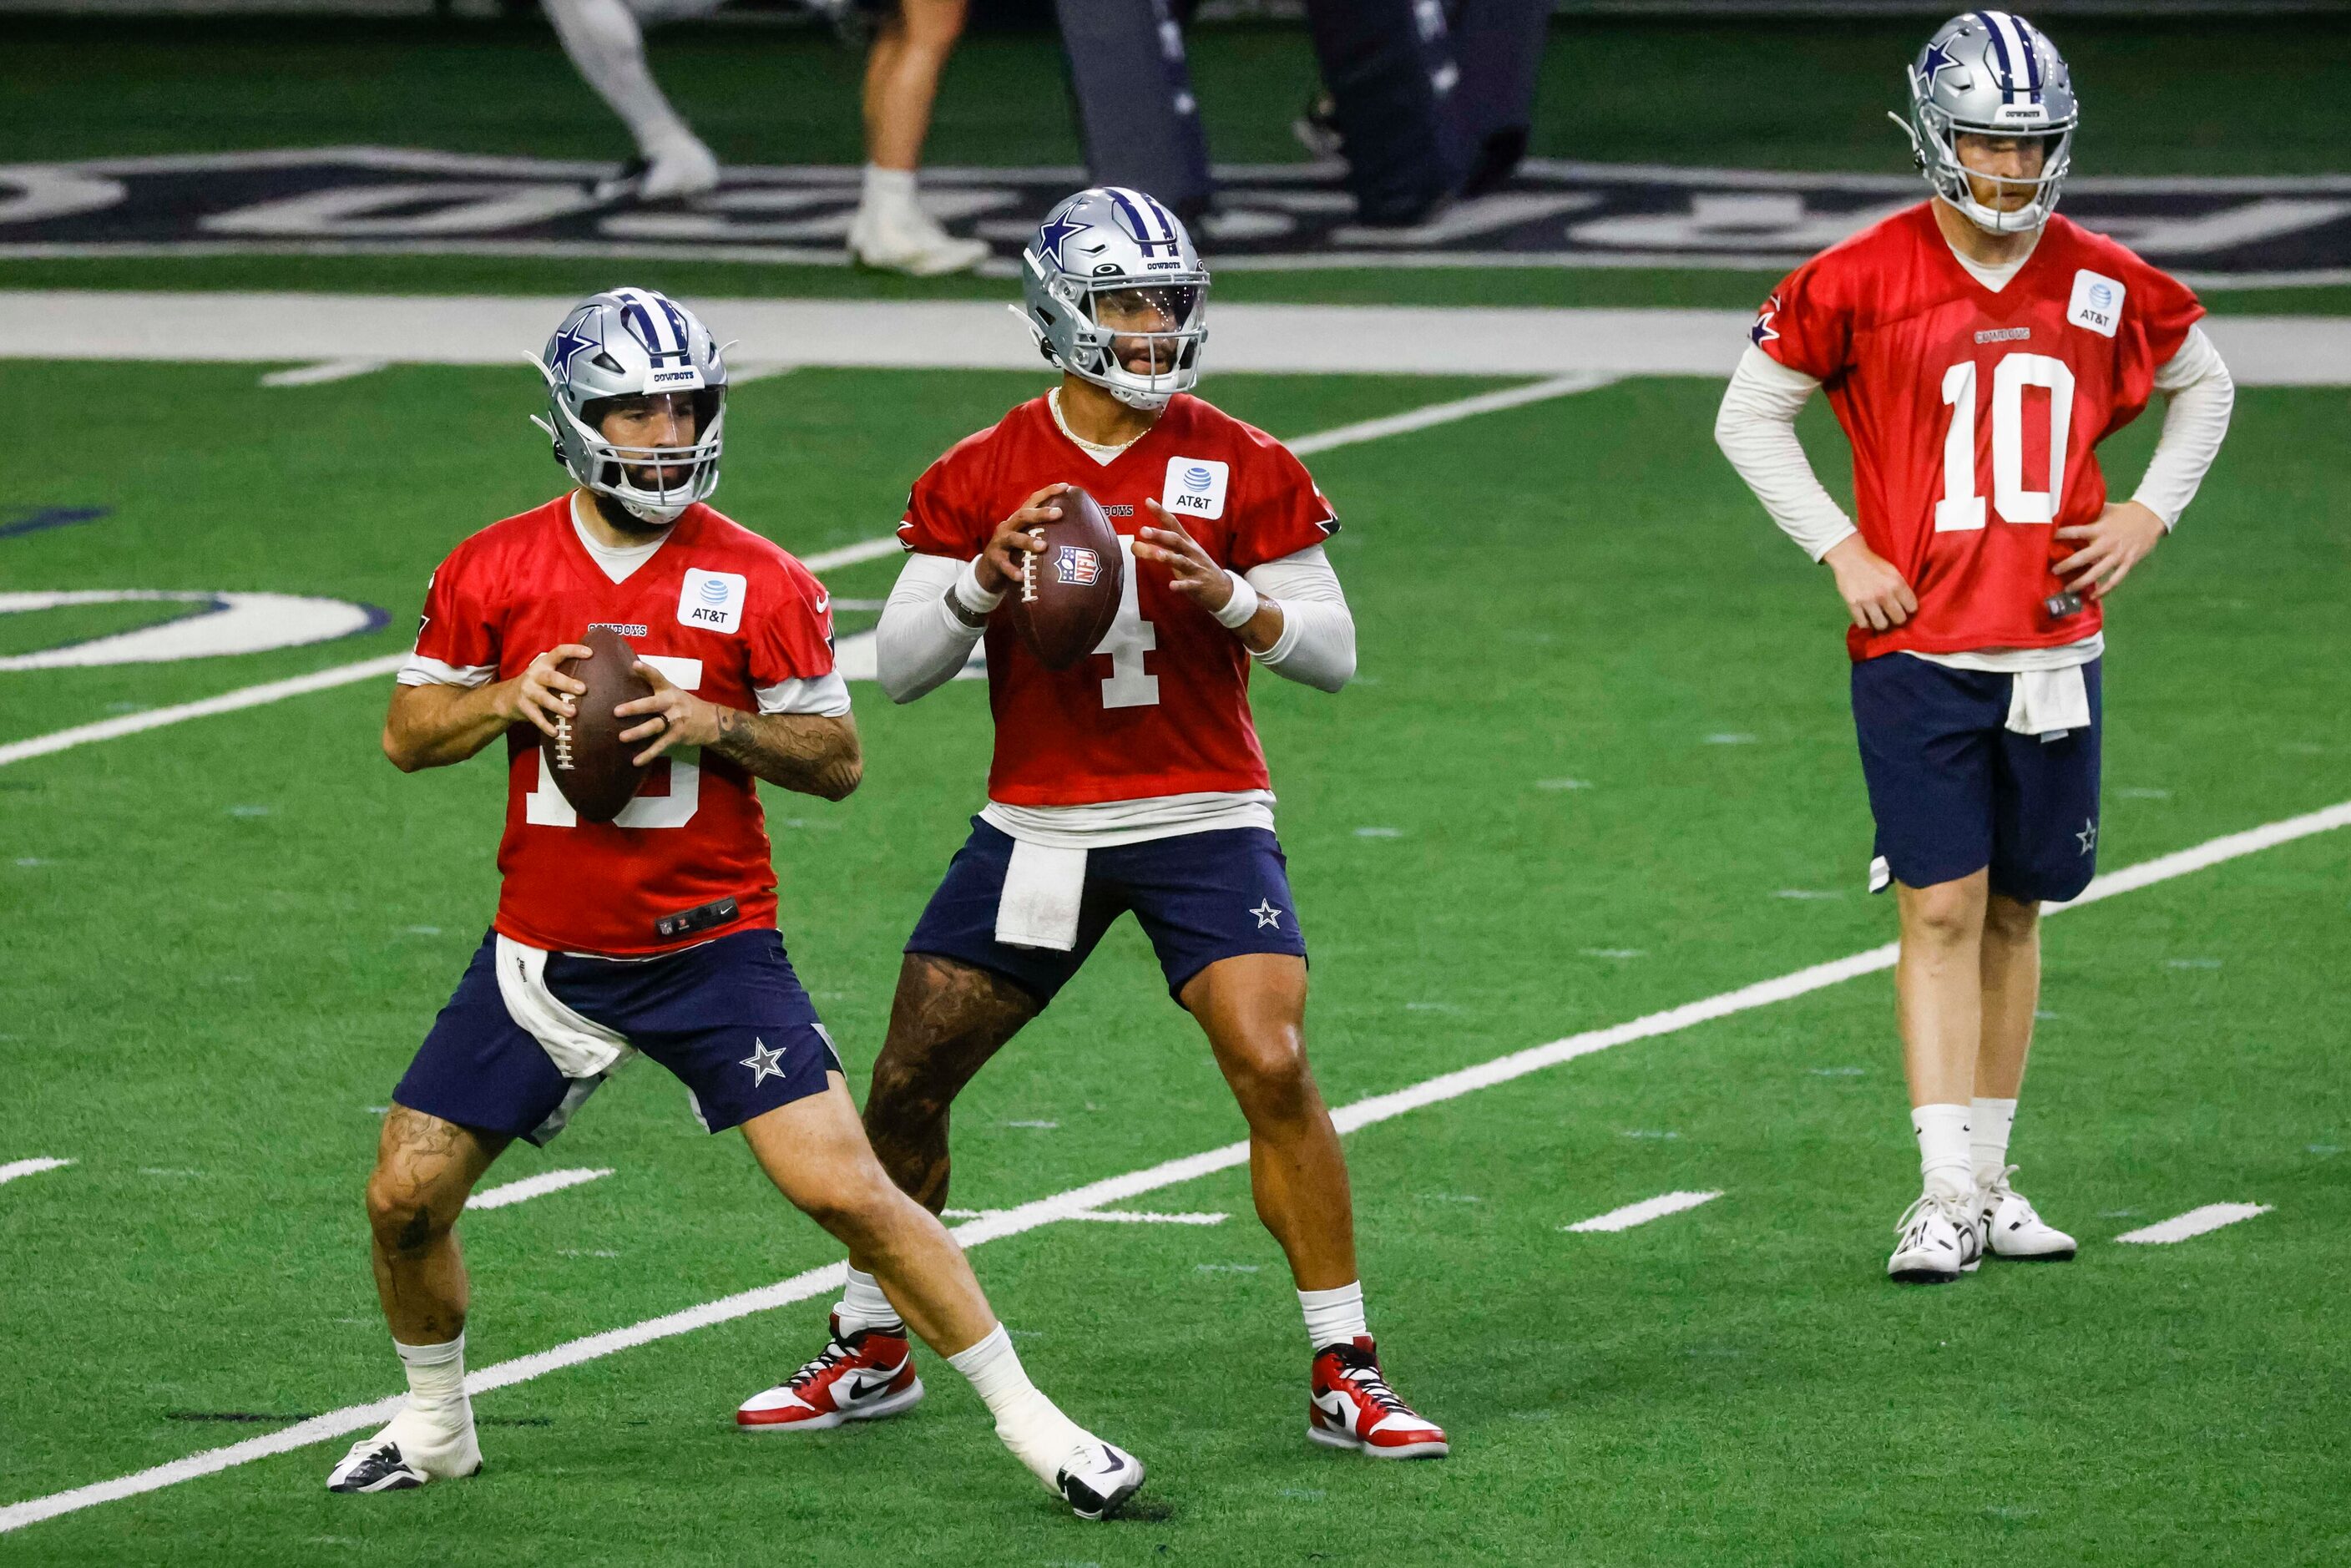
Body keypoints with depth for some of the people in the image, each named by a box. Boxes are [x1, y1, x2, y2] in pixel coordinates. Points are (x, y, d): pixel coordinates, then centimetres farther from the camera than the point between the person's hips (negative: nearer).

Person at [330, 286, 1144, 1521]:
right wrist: (509, 698, -12)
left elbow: (838, 760, -1)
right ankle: (435, 1429, 27)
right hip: (545, 949, 3)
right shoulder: (493, 572, -1)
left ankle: (1025, 1418, -2)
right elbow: (406, 734, 8)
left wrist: (716, 726, -19)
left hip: (712, 948, -3)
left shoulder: (758, 583, -7)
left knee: (845, 1188, -13)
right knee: (406, 1199, 1)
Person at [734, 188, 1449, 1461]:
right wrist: (984, 578, -20)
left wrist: (1227, 597, -20)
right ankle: (870, 1351, 23)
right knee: (907, 1080, 2)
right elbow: (900, 666, -2)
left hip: (1203, 820, -2)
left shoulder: (1242, 471, -3)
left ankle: (1343, 1376, -9)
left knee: (1275, 1071, -18)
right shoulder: (980, 479, 0)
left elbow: (1332, 653, -2)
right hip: (1037, 822, 2)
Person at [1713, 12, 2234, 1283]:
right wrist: (1843, 551, -4)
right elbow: (1751, 414, 4)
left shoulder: (2104, 285, 3)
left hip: (2054, 645, 3)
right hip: (1918, 652, -3)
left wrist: (2146, 515, 8)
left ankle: (1989, 1178, 19)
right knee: (1941, 910, -9)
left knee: (2014, 913, 10)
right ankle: (1944, 1193, -9)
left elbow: (2201, 387, 21)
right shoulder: (1862, 282, -7)